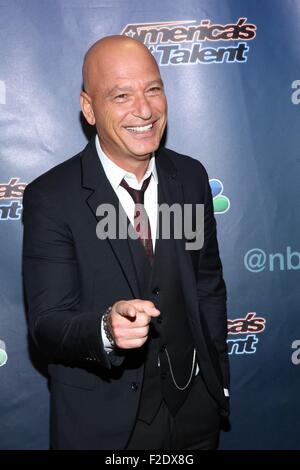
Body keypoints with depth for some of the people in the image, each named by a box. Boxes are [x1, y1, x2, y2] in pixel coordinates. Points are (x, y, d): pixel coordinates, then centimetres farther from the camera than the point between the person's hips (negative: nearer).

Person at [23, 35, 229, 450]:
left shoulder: (191, 176, -4)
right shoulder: (50, 198, -17)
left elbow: (208, 284, 6)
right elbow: (46, 326, -18)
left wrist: (218, 380, 10)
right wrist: (107, 329, -38)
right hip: (101, 422, -3)